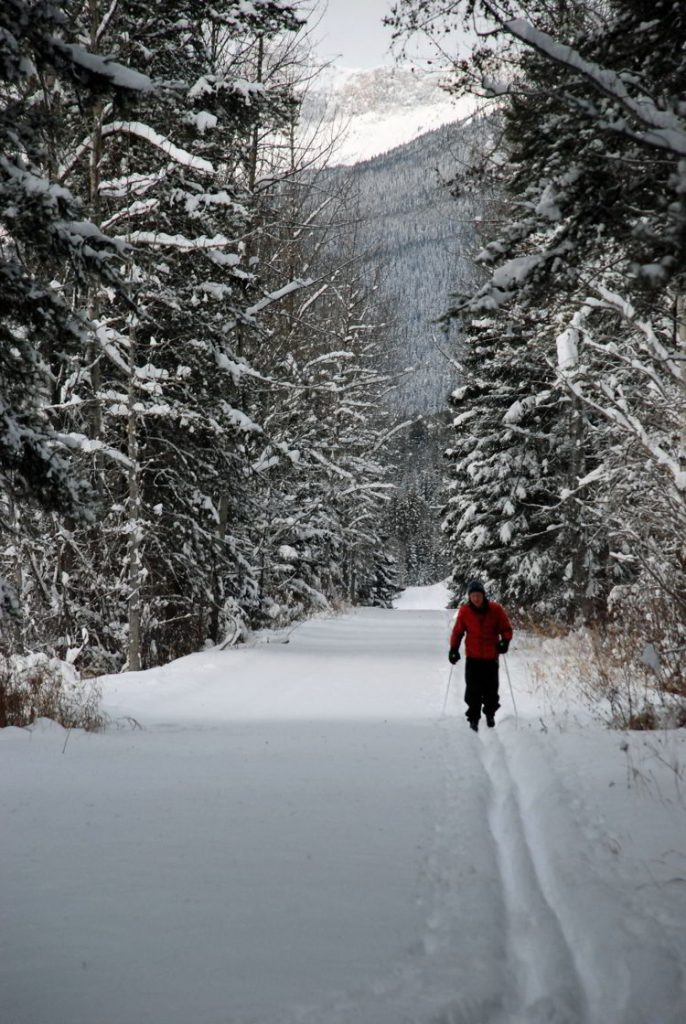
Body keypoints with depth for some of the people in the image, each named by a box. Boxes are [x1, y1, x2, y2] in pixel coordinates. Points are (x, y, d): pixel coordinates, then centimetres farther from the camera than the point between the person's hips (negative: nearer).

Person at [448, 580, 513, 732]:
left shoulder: (495, 609, -5)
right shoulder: (464, 611, -2)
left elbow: (506, 628, 3)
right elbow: (458, 631, 7)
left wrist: (505, 641, -15)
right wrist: (454, 649, -2)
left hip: (491, 657, 0)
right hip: (473, 657, 0)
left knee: (491, 690, 6)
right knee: (473, 691, -5)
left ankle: (490, 713, 30)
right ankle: (473, 719, 4)